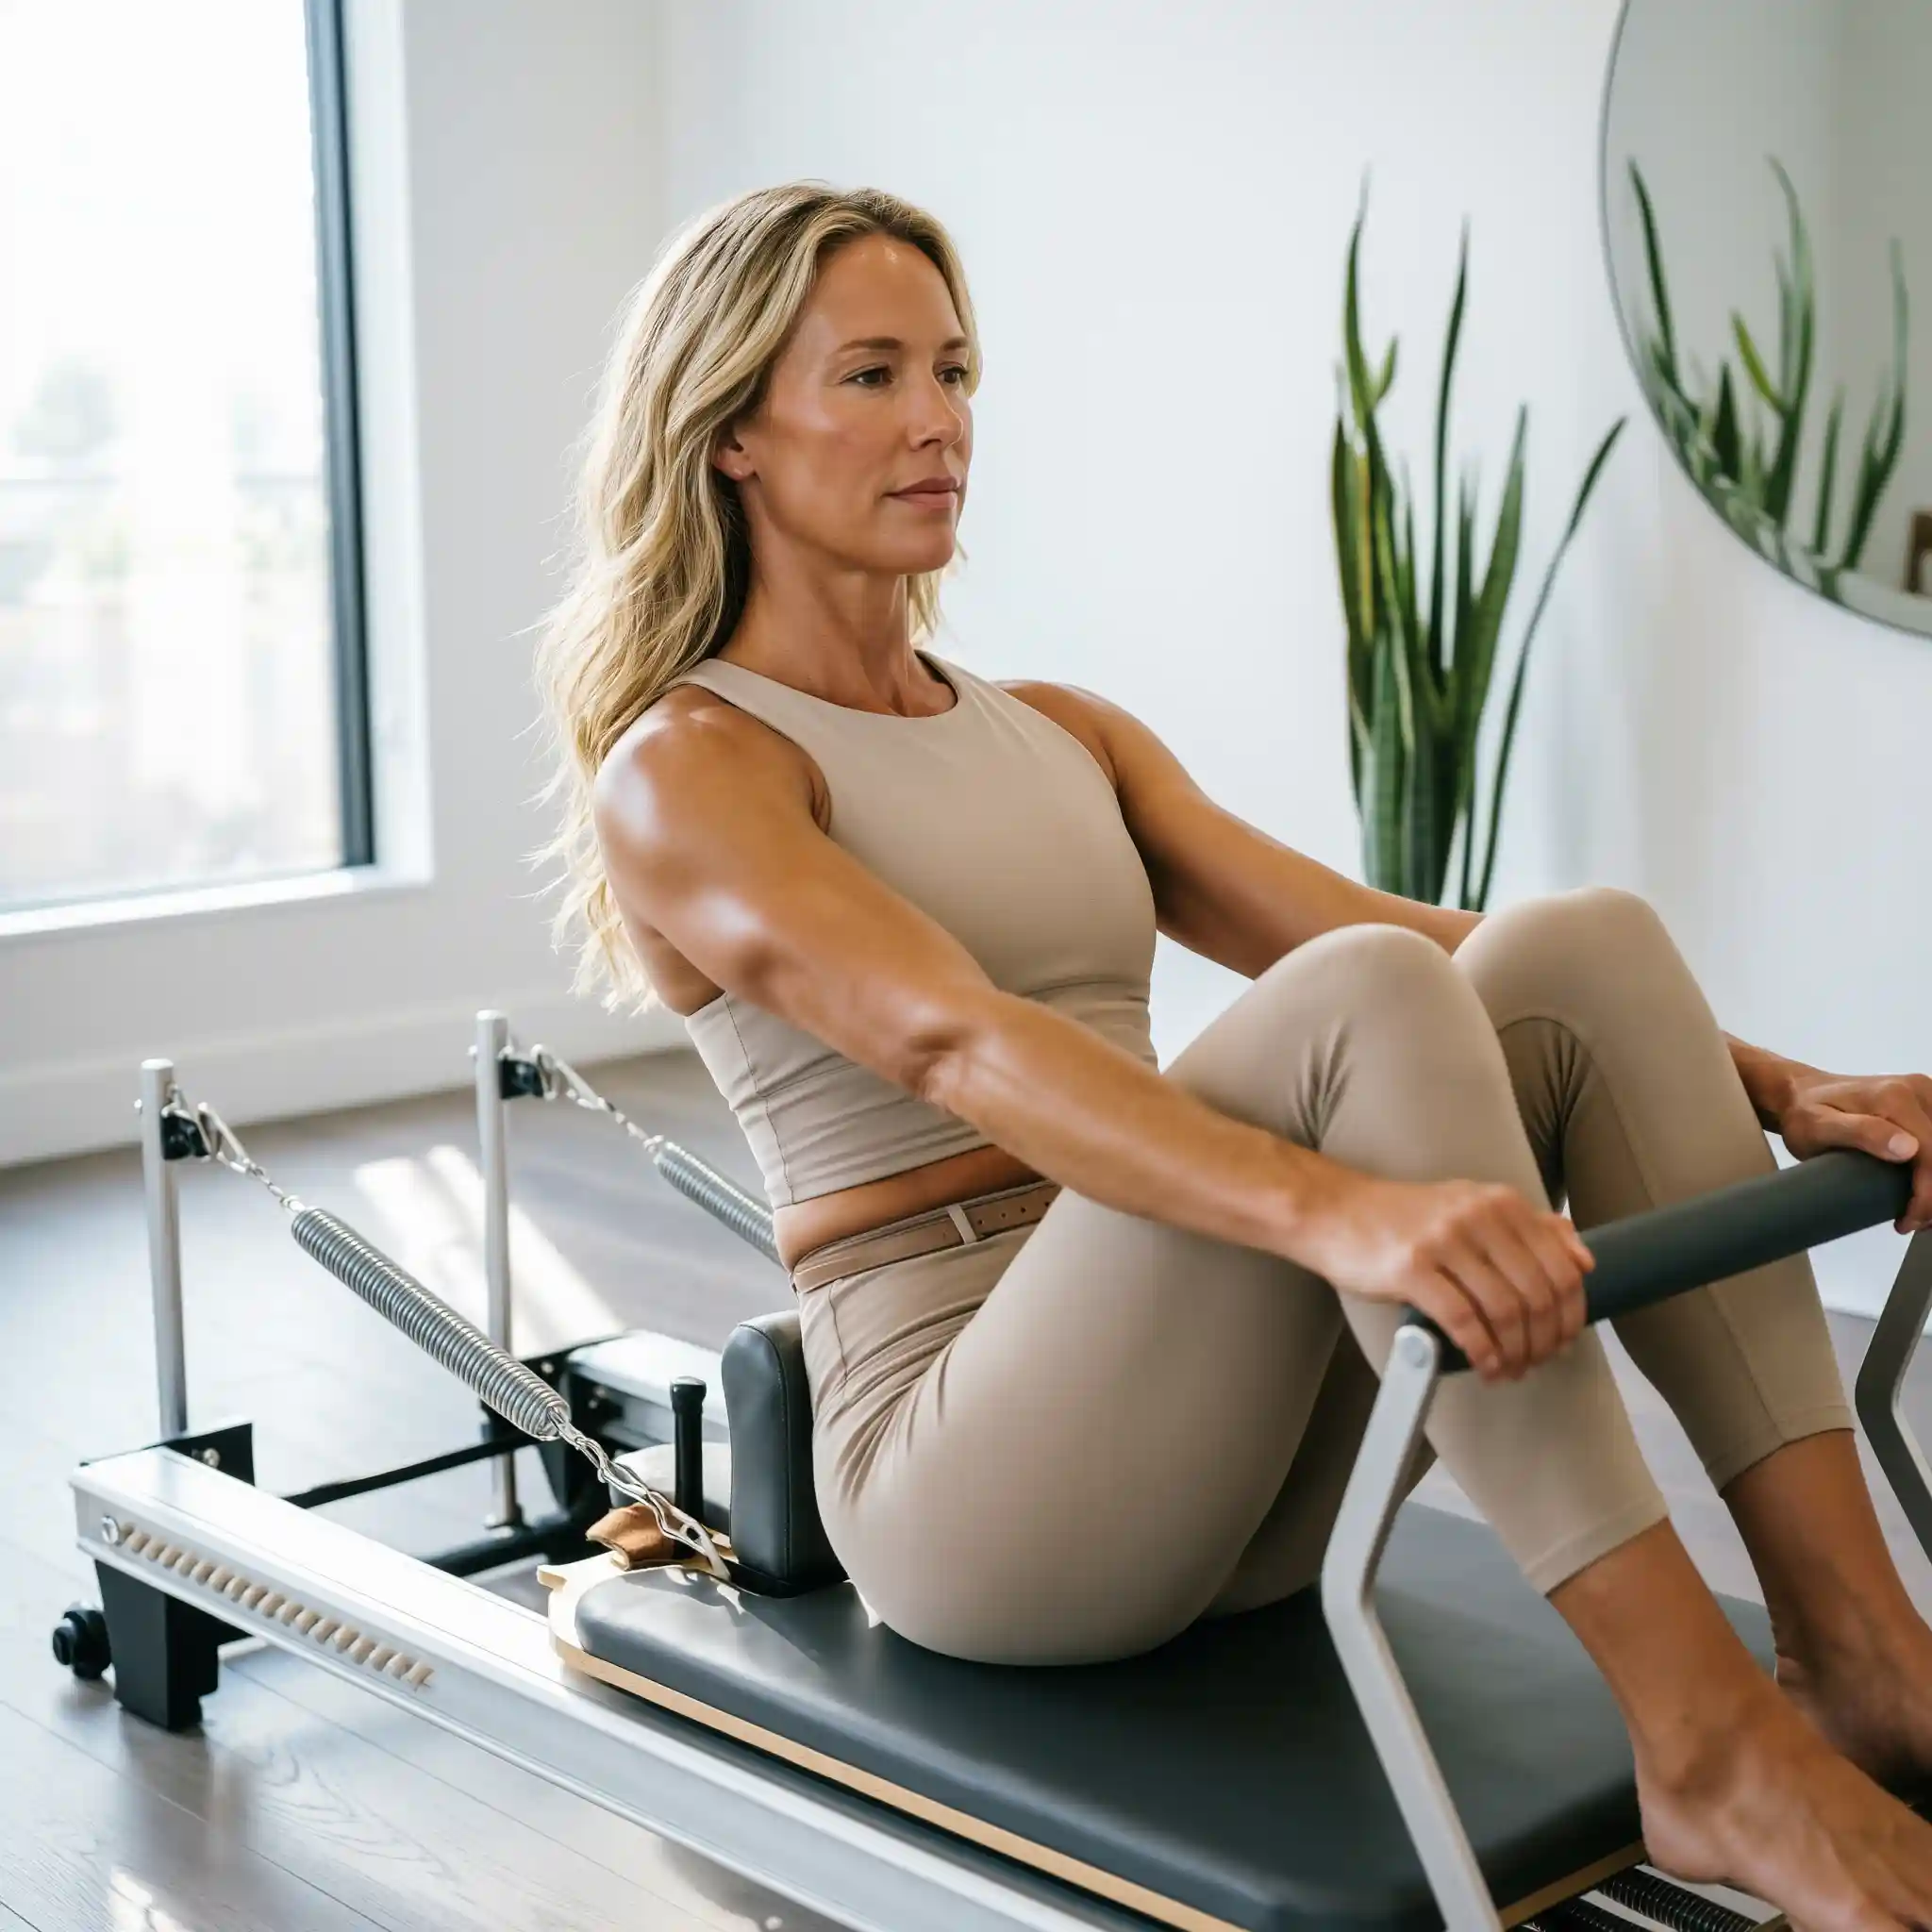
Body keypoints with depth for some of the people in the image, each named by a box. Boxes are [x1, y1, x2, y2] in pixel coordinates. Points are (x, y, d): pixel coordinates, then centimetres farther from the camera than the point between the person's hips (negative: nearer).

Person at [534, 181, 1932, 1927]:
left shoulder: (1062, 733, 18)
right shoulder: (684, 777, -5)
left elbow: (1361, 924, 7)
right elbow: (953, 1042, -24)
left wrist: (1768, 1083, -5)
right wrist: (1336, 1212, -41)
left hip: (1218, 1457, 7)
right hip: (969, 1477, -6)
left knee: (1578, 947, -13)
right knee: (1360, 1008, -30)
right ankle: (1709, 1746, -30)